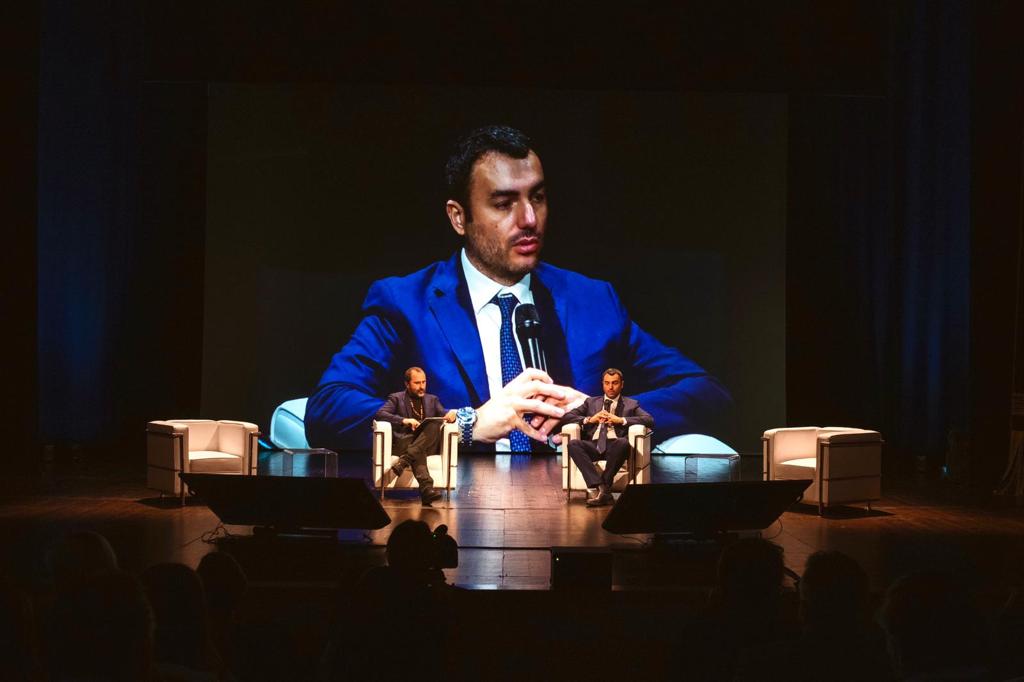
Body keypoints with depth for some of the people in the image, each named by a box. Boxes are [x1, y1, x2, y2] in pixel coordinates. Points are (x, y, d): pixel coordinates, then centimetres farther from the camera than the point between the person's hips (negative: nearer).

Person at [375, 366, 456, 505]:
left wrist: (451, 413, -15)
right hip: (404, 442, -3)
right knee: (418, 452, -39)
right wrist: (404, 420, -19)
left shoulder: (432, 400, 26)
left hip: (428, 444, 3)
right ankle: (426, 488, -61)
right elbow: (380, 414, -4)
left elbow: (443, 414, 12)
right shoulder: (396, 398, 13)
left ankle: (404, 461, -44)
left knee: (435, 424, -32)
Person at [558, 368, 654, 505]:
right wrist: (589, 419, -2)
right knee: (573, 444, -31)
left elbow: (650, 421, 3)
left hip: (614, 446, -2)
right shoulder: (591, 402, 25)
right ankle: (601, 489, -39)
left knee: (623, 443, -37)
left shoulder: (631, 404, 19)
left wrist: (621, 420, -8)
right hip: (593, 446, 2)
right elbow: (566, 417, 16)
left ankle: (598, 490, -32)